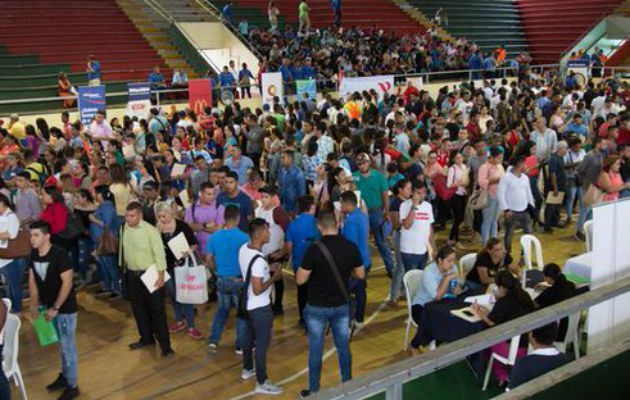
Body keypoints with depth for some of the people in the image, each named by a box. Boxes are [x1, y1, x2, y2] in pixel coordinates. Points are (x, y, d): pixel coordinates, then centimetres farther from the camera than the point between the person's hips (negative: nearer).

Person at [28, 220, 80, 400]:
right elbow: (32, 280, 8)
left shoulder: (59, 254, -22)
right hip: (47, 306, 6)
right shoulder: (34, 254, -1)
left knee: (68, 346, 3)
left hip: (65, 309, -6)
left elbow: (67, 283, -22)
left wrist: (55, 308, -20)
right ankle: (65, 376, 38)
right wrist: (34, 304, 2)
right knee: (61, 344, 21)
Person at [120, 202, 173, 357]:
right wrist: (123, 269, 14)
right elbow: (122, 250, 11)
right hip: (132, 275, 6)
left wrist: (160, 275, -19)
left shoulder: (150, 230, -16)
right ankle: (146, 338, 34)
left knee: (157, 310, 0)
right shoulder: (123, 229, 1)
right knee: (138, 309, 16)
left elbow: (159, 253, -16)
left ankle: (165, 345, 7)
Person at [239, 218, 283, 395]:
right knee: (262, 343, 4)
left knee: (249, 337, 25)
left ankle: (247, 369, 44)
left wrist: (268, 271, 5)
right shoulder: (258, 260, -31)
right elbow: (258, 290, -28)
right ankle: (261, 383, 16)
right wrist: (274, 277, -16)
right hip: (260, 307, -9)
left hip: (248, 304, 9)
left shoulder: (244, 249, -4)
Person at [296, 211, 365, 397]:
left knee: (315, 350, 10)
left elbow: (300, 280, -15)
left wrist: (304, 266, 4)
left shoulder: (314, 249, -20)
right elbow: (360, 275, 3)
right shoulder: (351, 247, -7)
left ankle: (314, 390, 21)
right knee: (344, 347, 17)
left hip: (317, 308, -3)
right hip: (342, 306, 4)